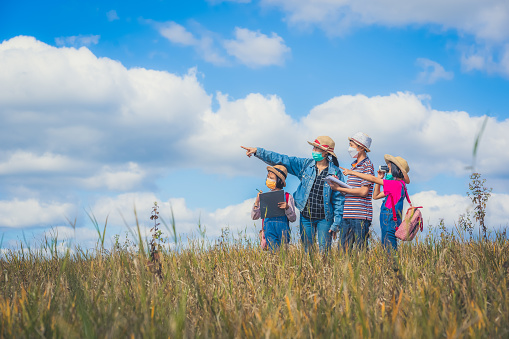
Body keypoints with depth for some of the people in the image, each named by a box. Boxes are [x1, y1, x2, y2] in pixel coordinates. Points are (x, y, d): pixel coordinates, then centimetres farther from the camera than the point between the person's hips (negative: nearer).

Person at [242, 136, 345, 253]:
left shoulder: (336, 173, -2)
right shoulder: (305, 164, 4)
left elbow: (339, 199, 0)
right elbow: (281, 159, 3)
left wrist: (336, 224, -5)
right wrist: (258, 151, -4)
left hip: (324, 219, -3)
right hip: (306, 217, 3)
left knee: (324, 252, -4)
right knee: (307, 251, 6)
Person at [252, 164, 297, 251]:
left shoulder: (287, 197, 9)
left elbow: (293, 218, 4)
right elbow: (254, 217, 13)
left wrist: (287, 208, -14)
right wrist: (256, 203, -1)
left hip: (283, 227, -1)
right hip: (268, 227, 1)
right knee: (274, 251, -13)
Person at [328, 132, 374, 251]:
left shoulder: (367, 165, -7)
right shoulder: (354, 165, 19)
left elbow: (364, 191, -15)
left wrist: (340, 188, -11)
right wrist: (337, 185, 5)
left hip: (361, 215, -8)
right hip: (348, 215, 8)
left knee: (361, 250, -4)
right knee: (342, 249, 5)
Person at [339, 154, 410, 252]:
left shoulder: (398, 184, -13)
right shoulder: (396, 185, 16)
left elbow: (373, 179, -12)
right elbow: (376, 196, 22)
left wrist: (352, 172, -7)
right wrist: (380, 178, 14)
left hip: (390, 224, -9)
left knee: (389, 250, -9)